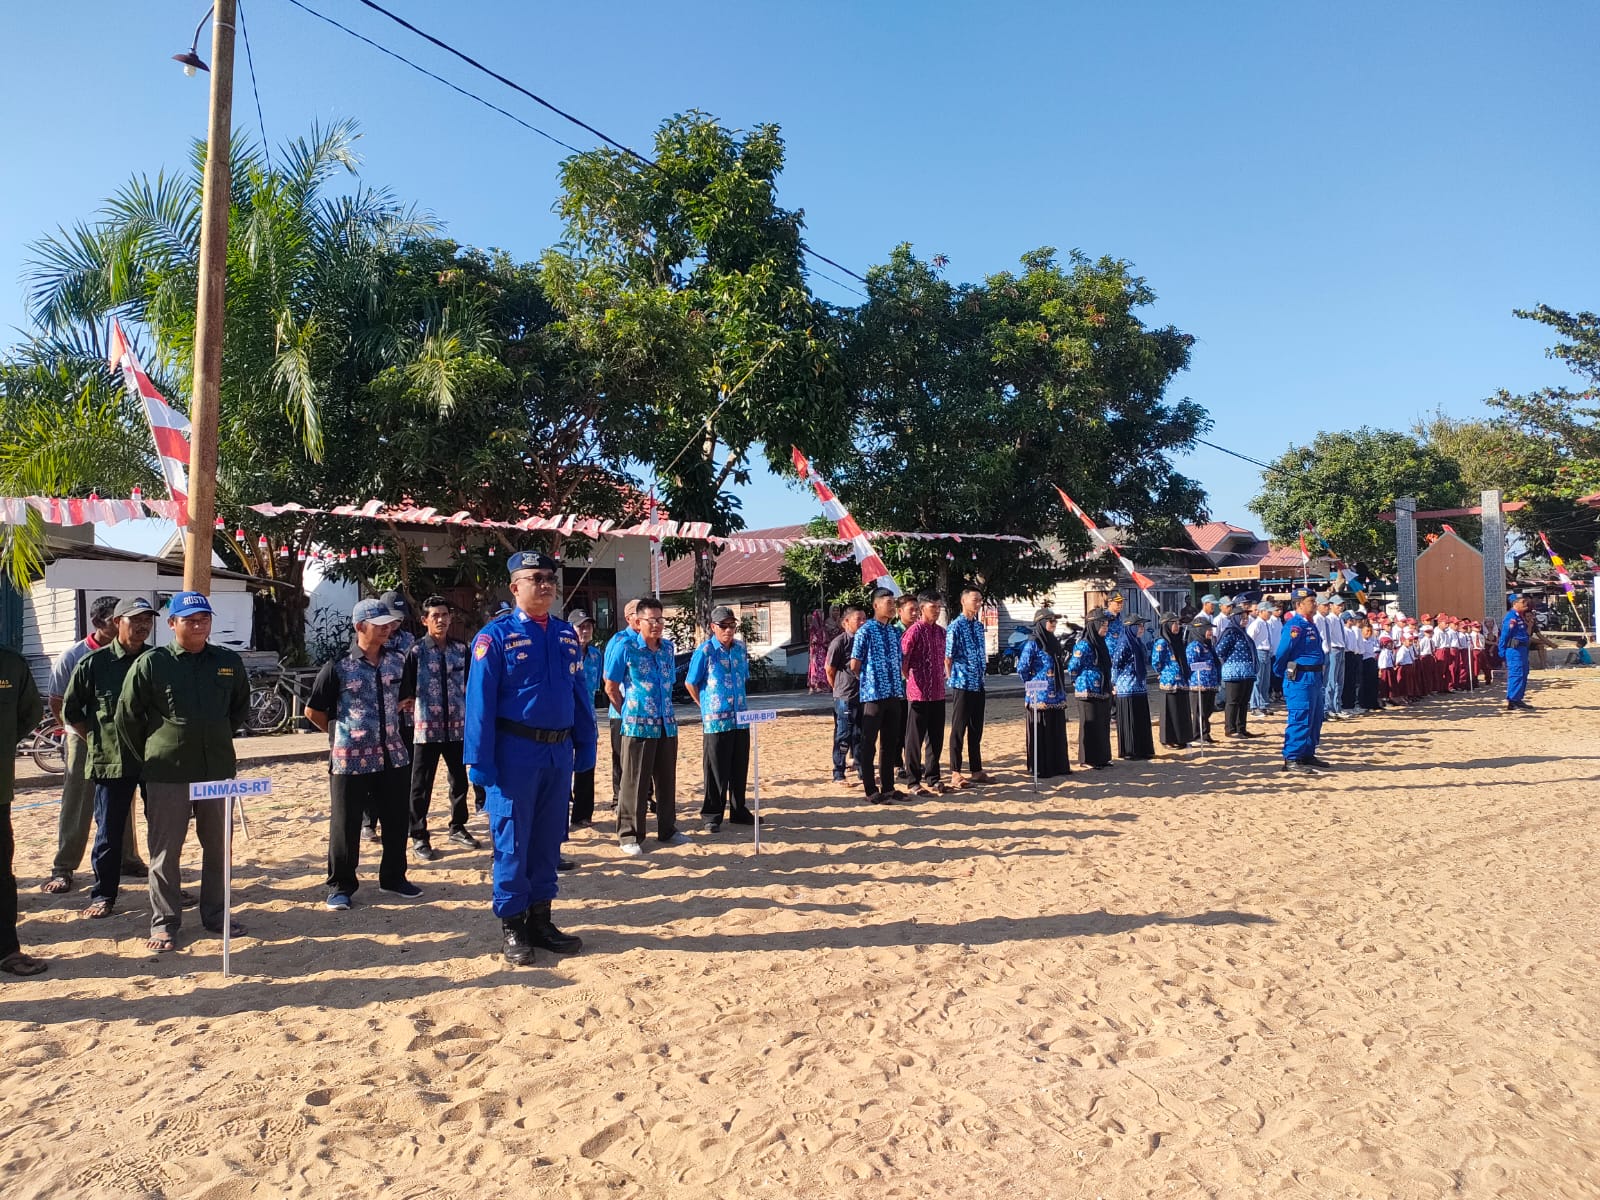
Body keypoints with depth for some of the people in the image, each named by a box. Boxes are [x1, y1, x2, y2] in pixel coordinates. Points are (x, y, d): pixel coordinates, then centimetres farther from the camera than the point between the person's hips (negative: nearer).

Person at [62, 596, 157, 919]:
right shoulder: (92, 664, -3)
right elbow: (70, 712, 7)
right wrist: (100, 741, 2)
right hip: (111, 762, -1)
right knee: (109, 832, 7)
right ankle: (103, 895, 21)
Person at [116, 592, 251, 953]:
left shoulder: (229, 662, 3)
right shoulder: (151, 663, -6)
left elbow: (240, 707, 19)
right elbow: (127, 717, 1)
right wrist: (147, 760, 6)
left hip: (218, 770, 3)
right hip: (167, 775, -3)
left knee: (218, 847, 11)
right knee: (165, 852, 5)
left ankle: (215, 914, 25)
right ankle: (164, 923, 16)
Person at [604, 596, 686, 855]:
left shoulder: (668, 648, 9)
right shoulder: (627, 649, -7)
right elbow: (611, 687, 0)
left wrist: (665, 710, 14)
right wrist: (629, 711, 5)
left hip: (667, 724, 5)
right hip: (638, 726, -5)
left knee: (667, 781, 12)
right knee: (634, 783, 1)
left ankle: (667, 831, 24)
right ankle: (629, 836, 10)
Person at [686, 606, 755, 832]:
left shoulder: (740, 648, 8)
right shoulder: (705, 651, -8)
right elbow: (690, 683, -1)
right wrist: (706, 706, 4)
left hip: (740, 719, 5)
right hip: (716, 720, -5)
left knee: (740, 769, 12)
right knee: (716, 771, 0)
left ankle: (738, 811, 25)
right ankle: (711, 816, 10)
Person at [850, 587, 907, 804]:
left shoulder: (894, 632, 11)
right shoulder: (865, 631, -9)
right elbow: (854, 666, -7)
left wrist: (900, 685, 9)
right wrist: (867, 681, 5)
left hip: (894, 694, 7)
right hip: (873, 694, -7)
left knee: (891, 743, 11)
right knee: (869, 744, 1)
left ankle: (888, 787, 20)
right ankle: (871, 791, 7)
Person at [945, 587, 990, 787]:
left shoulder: (979, 626, 11)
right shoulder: (955, 627, -11)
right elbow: (947, 658, -10)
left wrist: (982, 673, 12)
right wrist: (952, 679, -6)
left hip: (978, 684, 7)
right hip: (962, 684, -7)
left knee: (976, 729, 13)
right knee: (959, 729, 0)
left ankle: (976, 770, 22)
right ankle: (956, 773, 6)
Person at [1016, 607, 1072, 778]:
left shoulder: (1054, 642, 14)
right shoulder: (1033, 643, -10)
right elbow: (1022, 669, -13)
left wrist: (1063, 692, 14)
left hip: (1057, 696, 7)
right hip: (1040, 697, -7)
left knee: (1058, 731, 10)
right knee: (1041, 732, -1)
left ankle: (1059, 765, 18)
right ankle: (1040, 768, 6)